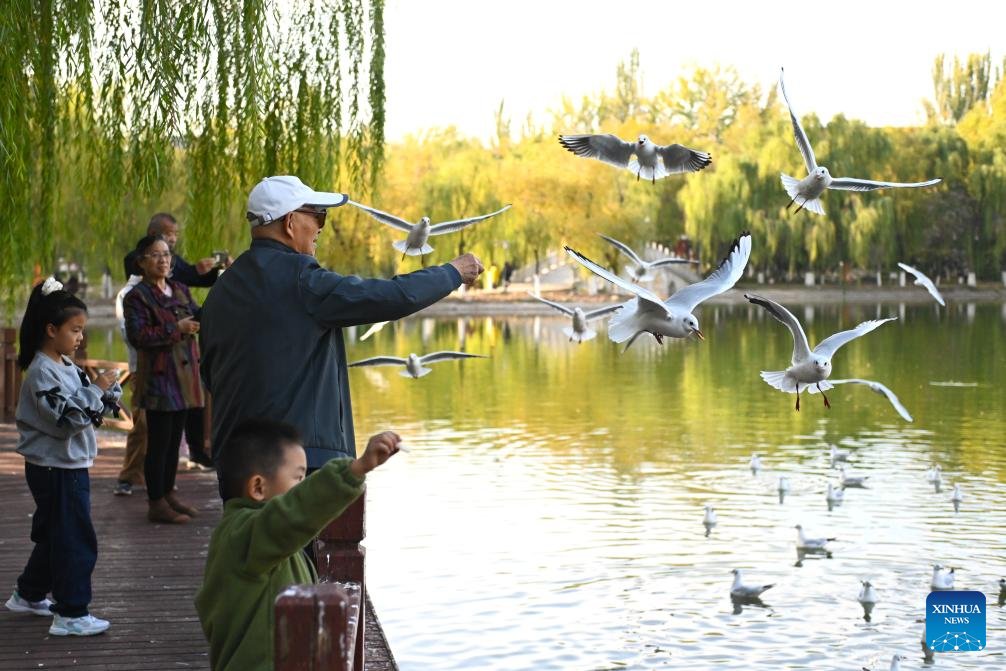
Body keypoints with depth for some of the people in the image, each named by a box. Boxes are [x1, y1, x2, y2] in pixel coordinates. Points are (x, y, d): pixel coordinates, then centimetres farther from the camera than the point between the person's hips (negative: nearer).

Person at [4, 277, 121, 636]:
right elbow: (66, 418, -26)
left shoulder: (66, 365, 11)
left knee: (53, 536, 21)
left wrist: (106, 391, -2)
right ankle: (70, 614, 0)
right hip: (56, 468, -10)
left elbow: (89, 409, 17)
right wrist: (97, 390, -23)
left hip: (69, 465, 10)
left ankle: (29, 595, 36)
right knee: (76, 540, -6)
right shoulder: (41, 372, -18)